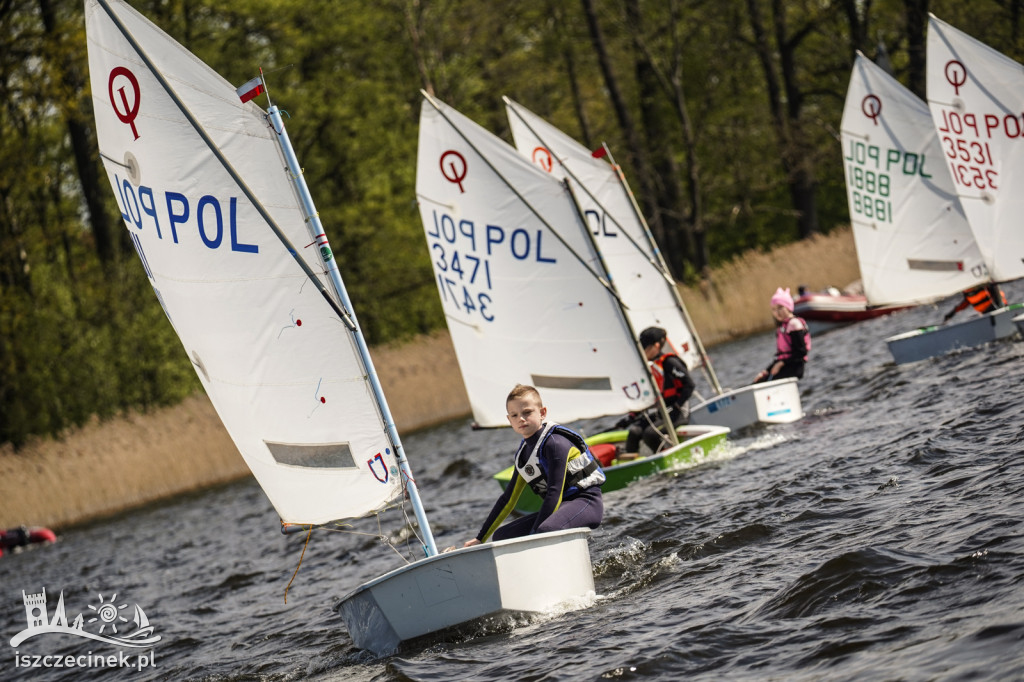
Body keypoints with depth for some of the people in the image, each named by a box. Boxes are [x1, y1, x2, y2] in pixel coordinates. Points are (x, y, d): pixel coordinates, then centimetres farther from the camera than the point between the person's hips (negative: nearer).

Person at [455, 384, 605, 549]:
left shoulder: (555, 443, -16)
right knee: (500, 536, 4)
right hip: (559, 508, 10)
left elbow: (555, 492, -23)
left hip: (586, 502, -10)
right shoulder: (523, 454, 11)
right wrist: (480, 539, 18)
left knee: (546, 530, -39)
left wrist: (534, 534, -28)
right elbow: (508, 499, 18)